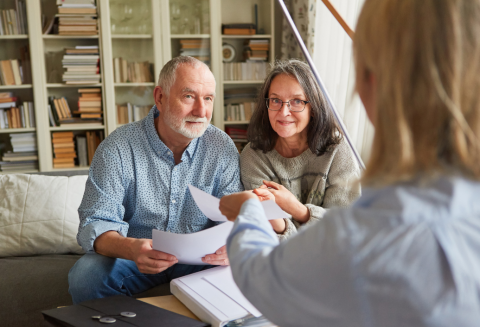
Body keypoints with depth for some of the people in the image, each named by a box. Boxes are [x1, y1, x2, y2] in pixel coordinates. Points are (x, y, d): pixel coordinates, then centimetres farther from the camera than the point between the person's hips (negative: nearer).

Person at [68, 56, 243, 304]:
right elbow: (95, 223, -16)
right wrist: (131, 248, -40)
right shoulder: (117, 149, -12)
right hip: (135, 257, -1)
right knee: (85, 276, -30)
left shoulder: (222, 148, -5)